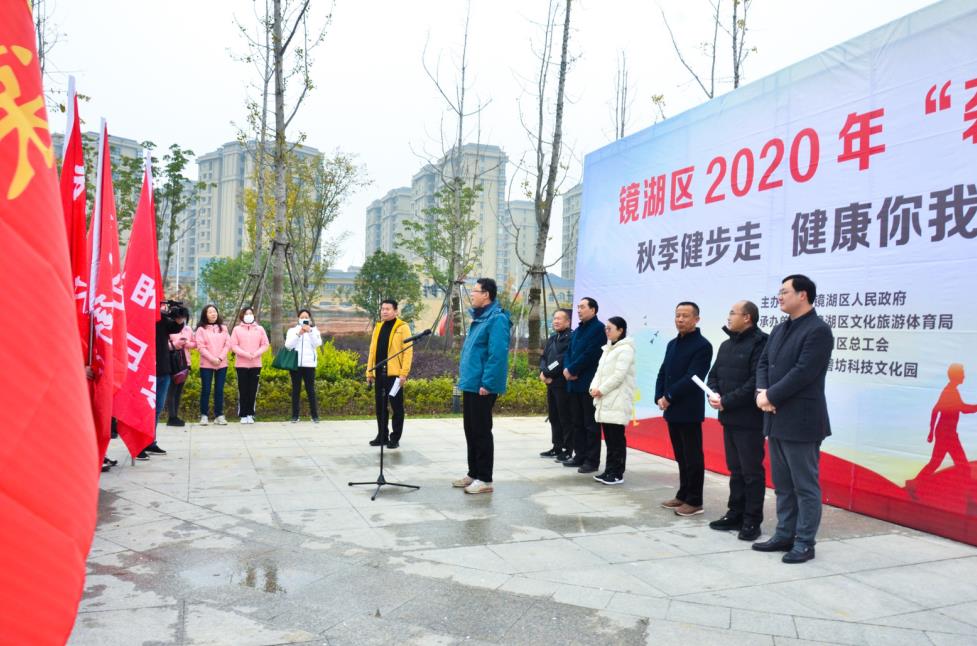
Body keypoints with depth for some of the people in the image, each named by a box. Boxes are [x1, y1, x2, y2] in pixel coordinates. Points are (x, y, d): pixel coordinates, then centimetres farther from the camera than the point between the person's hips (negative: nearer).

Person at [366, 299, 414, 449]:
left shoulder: (402, 327, -5)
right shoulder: (378, 327, 15)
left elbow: (408, 352, -10)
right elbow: (372, 350, 15)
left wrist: (404, 373, -15)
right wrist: (369, 372, 11)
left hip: (394, 374, -6)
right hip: (379, 373, 6)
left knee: (396, 406, 2)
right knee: (380, 406, 12)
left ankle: (395, 438, 11)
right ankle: (382, 436, 23)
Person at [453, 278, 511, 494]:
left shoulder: (497, 319, -15)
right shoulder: (478, 317, 15)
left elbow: (497, 354, -22)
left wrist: (487, 383, -23)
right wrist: (464, 375, 18)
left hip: (482, 387, -10)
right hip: (470, 384, 10)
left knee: (481, 431, -2)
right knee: (471, 431, 15)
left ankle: (484, 479, 7)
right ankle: (473, 474, 26)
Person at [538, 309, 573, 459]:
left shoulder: (571, 338, -11)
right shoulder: (552, 338, 17)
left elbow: (563, 360, -18)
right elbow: (544, 357, 15)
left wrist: (547, 373, -12)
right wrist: (543, 372, -4)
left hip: (563, 384, -9)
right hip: (551, 383, 9)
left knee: (565, 418, -2)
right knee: (553, 417, 14)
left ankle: (568, 450, 6)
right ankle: (557, 447, 23)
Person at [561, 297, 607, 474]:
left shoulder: (598, 328, -8)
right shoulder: (577, 331, 20)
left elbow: (590, 354, -17)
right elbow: (569, 352, 16)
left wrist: (572, 370, -12)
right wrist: (567, 369, -4)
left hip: (589, 384, -8)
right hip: (574, 383, 8)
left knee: (590, 424, -3)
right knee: (577, 422, 13)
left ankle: (592, 460, 2)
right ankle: (580, 456, 21)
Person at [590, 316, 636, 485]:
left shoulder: (625, 349, -10)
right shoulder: (608, 348, 18)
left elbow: (619, 375, -17)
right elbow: (600, 371, 16)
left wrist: (601, 390, -13)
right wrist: (594, 387, -1)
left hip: (617, 401, -8)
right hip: (605, 400, 8)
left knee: (617, 439, -4)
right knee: (609, 438, 12)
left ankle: (617, 474, 2)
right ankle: (609, 471, 18)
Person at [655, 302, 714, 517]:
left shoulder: (702, 346, -10)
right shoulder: (672, 344, 14)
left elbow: (692, 378, -18)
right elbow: (662, 373, 13)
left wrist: (669, 397, -15)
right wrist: (659, 398, -1)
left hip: (689, 411, -7)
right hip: (672, 410, 7)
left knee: (693, 457, 1)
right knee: (681, 456, 15)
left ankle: (694, 501, 9)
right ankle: (683, 495, 24)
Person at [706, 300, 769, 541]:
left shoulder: (760, 343, -12)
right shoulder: (726, 345, 16)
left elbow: (756, 382, -20)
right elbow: (714, 375, 16)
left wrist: (726, 401, -16)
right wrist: (713, 393, -5)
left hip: (749, 420, -8)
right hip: (729, 418, 8)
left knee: (752, 471, 0)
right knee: (735, 469, 15)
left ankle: (752, 521, 8)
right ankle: (735, 514, 24)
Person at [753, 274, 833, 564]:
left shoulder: (819, 330, -12)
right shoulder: (779, 330, 15)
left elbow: (803, 373, -19)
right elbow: (764, 363, 13)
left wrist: (771, 396, -15)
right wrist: (762, 392, -5)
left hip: (801, 421, -9)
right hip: (776, 419, 9)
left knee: (805, 486, 3)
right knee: (782, 484, 16)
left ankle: (804, 543, 12)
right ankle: (784, 535, 26)